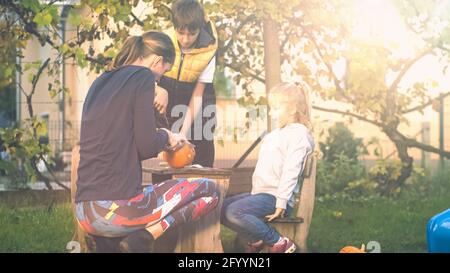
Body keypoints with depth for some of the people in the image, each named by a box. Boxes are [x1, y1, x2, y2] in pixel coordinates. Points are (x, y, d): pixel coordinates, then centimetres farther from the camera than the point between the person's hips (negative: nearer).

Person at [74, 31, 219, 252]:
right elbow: (146, 147, -10)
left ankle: (104, 242, 12)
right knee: (208, 190, 10)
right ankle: (143, 238, -7)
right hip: (117, 208, -8)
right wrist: (166, 136, 11)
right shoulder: (142, 76, -5)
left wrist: (163, 140, 27)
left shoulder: (100, 82, 17)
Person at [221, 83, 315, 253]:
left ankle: (278, 243, -16)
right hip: (261, 193, 10)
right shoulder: (276, 135, 20)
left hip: (274, 197, -10)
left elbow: (291, 172, -19)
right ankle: (256, 239, 10)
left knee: (234, 212, -30)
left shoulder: (298, 134, -11)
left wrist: (280, 204, -24)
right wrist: (255, 194, 17)